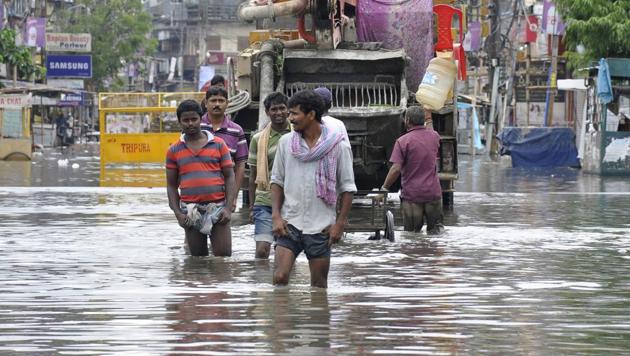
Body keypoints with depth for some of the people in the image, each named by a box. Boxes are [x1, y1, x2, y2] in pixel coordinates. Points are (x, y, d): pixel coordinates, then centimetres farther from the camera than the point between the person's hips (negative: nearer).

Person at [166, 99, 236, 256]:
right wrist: (178, 213, -2)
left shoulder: (218, 144, 5)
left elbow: (229, 176, 4)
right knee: (198, 259, 7)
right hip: (191, 212, 2)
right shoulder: (174, 151, 8)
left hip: (217, 208, -2)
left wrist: (228, 208, -7)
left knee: (224, 255, -8)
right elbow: (171, 185, 10)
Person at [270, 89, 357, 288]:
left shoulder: (337, 146, -3)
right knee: (279, 277, -14)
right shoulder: (285, 142, 5)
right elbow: (277, 181, 11)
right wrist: (276, 216, 0)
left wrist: (340, 223, -5)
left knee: (319, 285, 5)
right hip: (289, 224, 1)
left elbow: (347, 188, 1)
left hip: (321, 227, -1)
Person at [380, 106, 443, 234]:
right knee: (435, 228, 13)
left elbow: (396, 169, -17)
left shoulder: (403, 141, -12)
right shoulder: (434, 137, 2)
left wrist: (384, 188, -7)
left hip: (412, 194, -4)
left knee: (412, 232, 4)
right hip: (433, 193, 4)